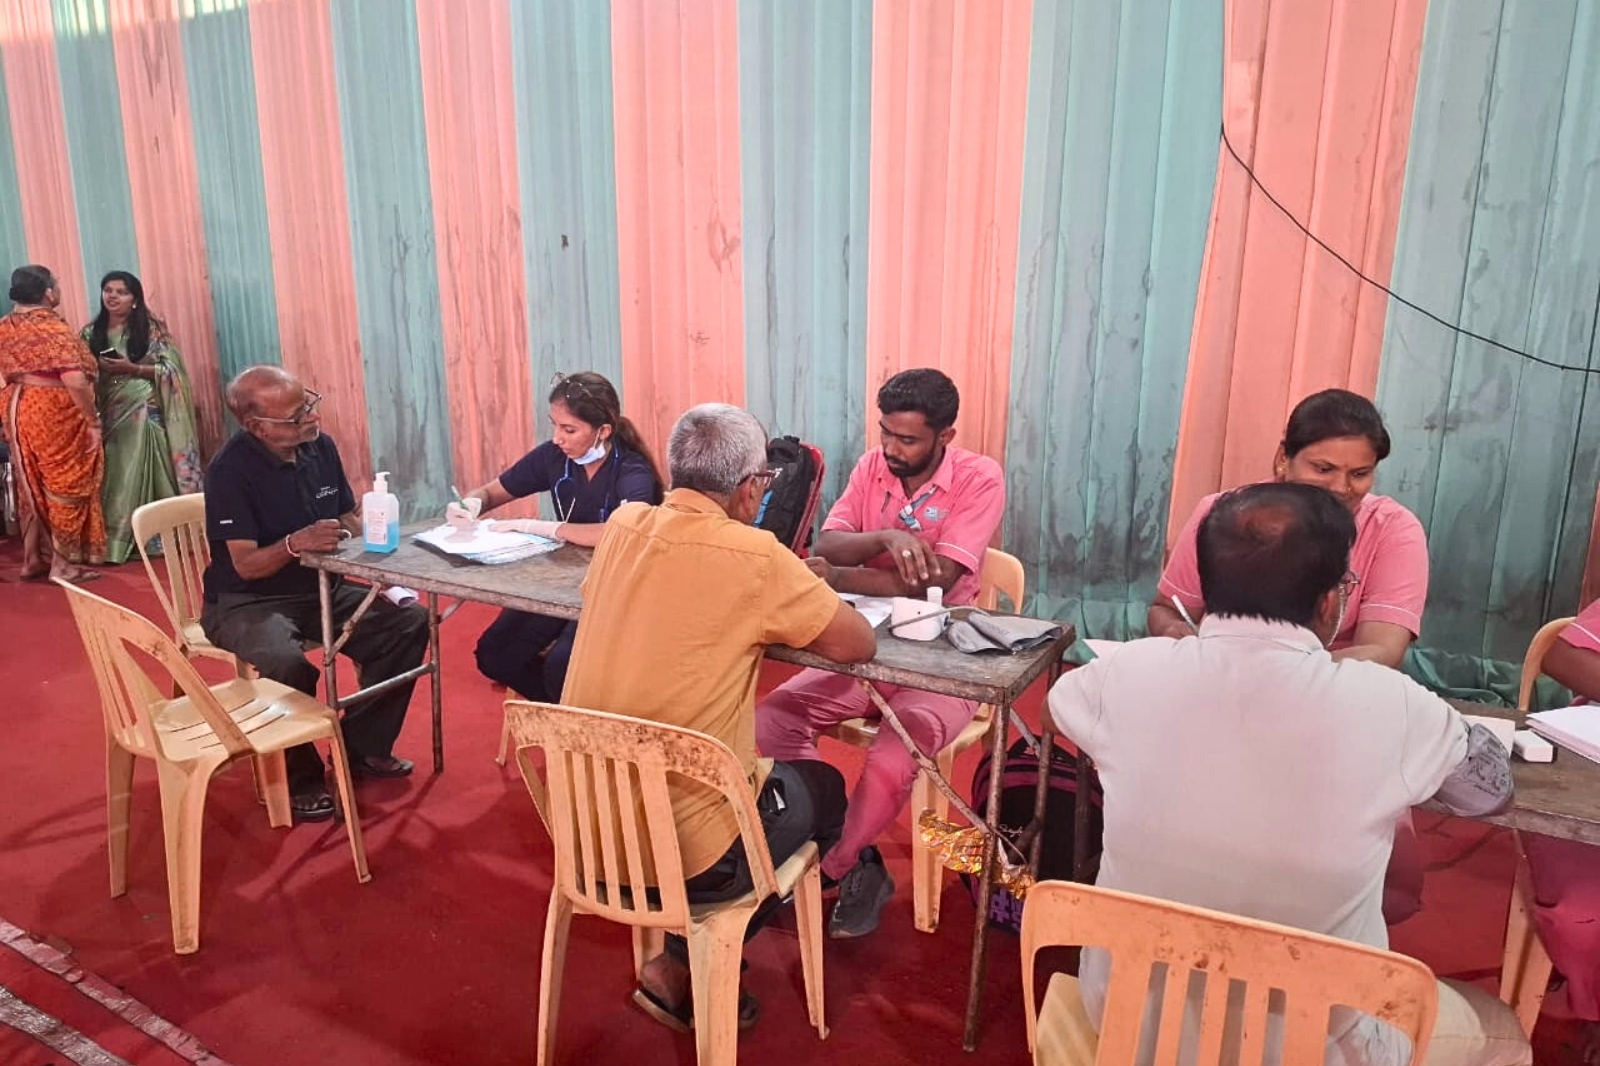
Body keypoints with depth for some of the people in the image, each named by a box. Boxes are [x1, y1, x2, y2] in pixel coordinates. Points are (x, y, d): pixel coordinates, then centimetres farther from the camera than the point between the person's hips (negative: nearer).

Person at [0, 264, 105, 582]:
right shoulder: (54, 329, -18)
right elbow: (75, 381, -27)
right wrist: (93, 420, -18)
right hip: (54, 415, -8)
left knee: (32, 485, 17)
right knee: (64, 485, 3)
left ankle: (33, 559, 24)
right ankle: (63, 565, 7)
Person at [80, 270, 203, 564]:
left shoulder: (151, 328, -1)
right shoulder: (91, 333, 10)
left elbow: (170, 369, -6)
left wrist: (131, 368, -16)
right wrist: (99, 369, -7)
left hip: (146, 413, -3)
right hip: (109, 415, 3)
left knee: (149, 474, -2)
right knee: (116, 479, 3)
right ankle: (115, 541, 8)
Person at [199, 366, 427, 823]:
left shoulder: (319, 446, -1)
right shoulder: (231, 469, -19)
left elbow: (349, 518, 11)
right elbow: (246, 565, -21)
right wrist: (296, 543, -40)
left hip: (320, 588, 7)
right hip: (247, 602, -6)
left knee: (410, 621, -11)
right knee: (287, 665, -36)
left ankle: (363, 746, 4)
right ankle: (299, 778, -8)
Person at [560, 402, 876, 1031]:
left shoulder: (624, 525, -1)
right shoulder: (753, 557, -18)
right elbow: (858, 644, -9)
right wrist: (784, 611, 9)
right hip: (683, 846, -6)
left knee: (772, 770, 29)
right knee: (821, 789, 22)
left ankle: (688, 964, 27)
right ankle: (681, 971, 19)